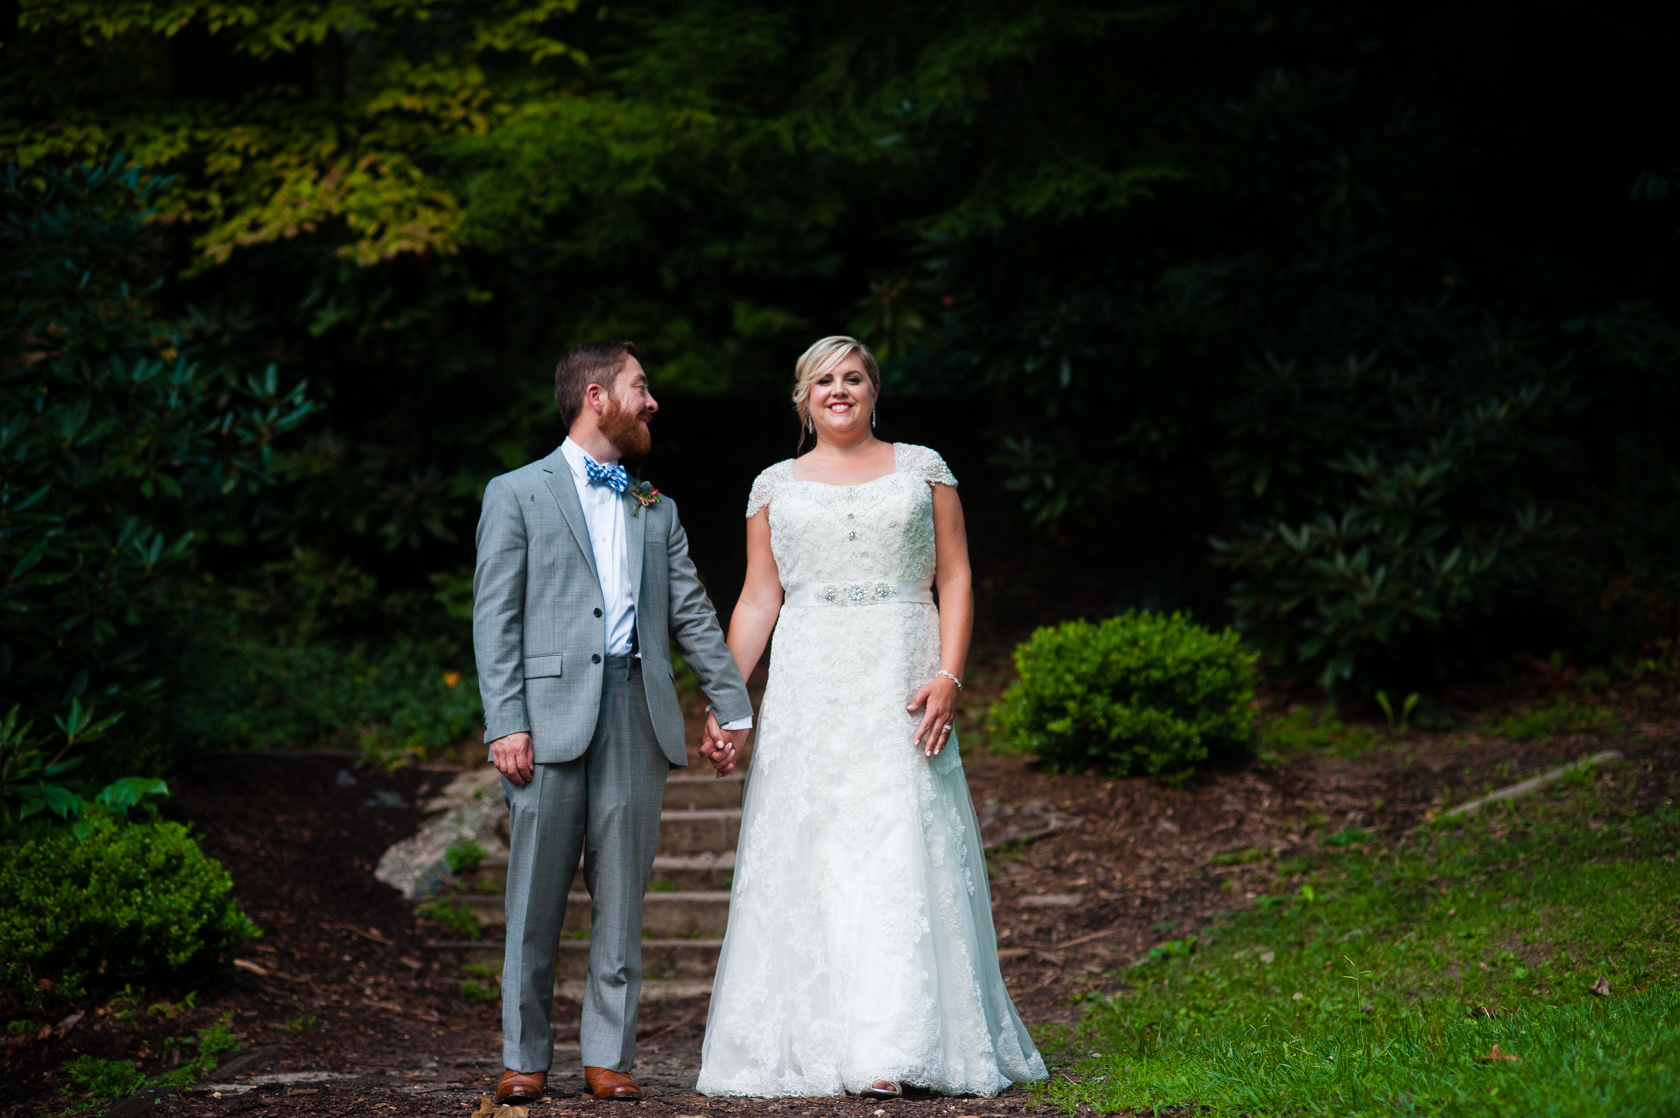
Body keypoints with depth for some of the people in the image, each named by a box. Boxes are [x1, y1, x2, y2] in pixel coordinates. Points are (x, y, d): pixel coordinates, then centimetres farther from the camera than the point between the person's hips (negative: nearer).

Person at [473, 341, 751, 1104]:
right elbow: (495, 617, -1)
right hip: (552, 714, -4)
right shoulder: (517, 495, 6)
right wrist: (505, 723, -11)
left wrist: (733, 706, 14)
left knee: (622, 899, 4)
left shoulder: (656, 510, 20)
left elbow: (692, 615, 19)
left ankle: (609, 1056, 10)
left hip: (637, 716, 4)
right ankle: (524, 1057, 7)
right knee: (535, 897, -1)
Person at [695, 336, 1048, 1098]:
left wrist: (949, 677, -8)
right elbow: (758, 600, 11)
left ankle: (892, 1049, -8)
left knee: (903, 856, -7)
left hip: (903, 689, -1)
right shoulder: (775, 487, 13)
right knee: (811, 858, -3)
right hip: (809, 693, 1)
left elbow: (955, 579, 5)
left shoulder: (922, 469, 9)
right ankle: (815, 1041, 2)